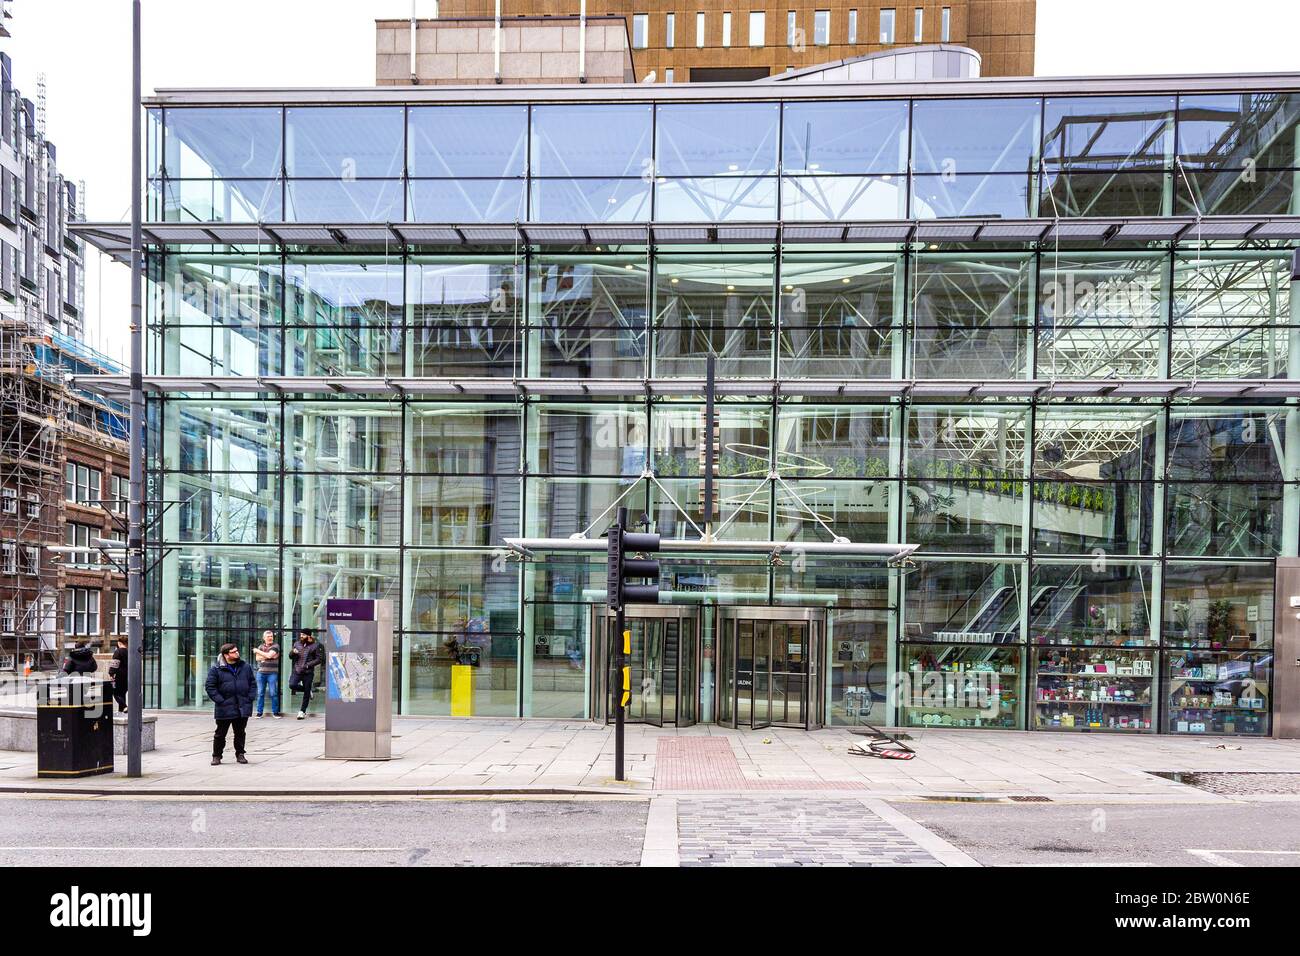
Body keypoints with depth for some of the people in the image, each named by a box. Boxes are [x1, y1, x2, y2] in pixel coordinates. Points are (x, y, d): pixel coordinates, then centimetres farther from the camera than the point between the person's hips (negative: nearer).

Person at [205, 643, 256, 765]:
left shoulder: (245, 666, 6)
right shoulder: (216, 669, -6)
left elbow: (253, 683, 12)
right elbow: (210, 686, -6)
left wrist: (250, 698, 1)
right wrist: (220, 700, -12)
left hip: (243, 708, 3)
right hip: (225, 708, -3)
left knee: (240, 733, 12)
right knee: (220, 733, 6)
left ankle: (240, 754, 24)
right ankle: (216, 755, 19)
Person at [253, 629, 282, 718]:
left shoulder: (275, 646, 0)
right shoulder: (261, 647, 14)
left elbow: (269, 655, -14)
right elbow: (257, 658, 2)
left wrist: (258, 651, -2)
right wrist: (267, 656, -11)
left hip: (272, 673, -4)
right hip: (261, 672, 4)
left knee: (273, 693, -4)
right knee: (260, 693, 5)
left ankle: (275, 712, 3)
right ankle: (259, 712, 12)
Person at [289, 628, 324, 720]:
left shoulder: (315, 645, -3)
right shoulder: (297, 643, 10)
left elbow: (319, 659, -5)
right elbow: (290, 656, 17)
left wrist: (308, 665, -17)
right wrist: (293, 652, -7)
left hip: (308, 672, -3)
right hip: (297, 671, 4)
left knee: (306, 693, 1)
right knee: (292, 685, -19)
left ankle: (302, 712, 14)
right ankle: (308, 690, 11)